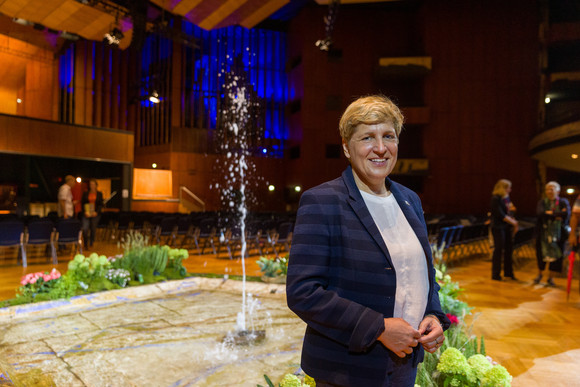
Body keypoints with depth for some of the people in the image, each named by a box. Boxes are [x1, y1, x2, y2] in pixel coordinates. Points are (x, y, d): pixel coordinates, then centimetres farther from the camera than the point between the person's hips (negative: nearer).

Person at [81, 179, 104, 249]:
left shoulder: (99, 194, 5)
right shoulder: (85, 193, 7)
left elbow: (101, 204, 4)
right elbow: (82, 203, 6)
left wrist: (96, 212, -10)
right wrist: (85, 212, -9)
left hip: (95, 214, 0)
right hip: (86, 214, 0)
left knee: (93, 229, 4)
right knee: (84, 229, -11)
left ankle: (91, 244, 19)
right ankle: (85, 244, 7)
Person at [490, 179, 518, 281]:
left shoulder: (506, 197, 11)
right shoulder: (496, 199, -13)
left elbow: (510, 212, 15)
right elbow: (500, 214, -16)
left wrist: (514, 224, 6)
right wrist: (513, 222, -8)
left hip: (507, 227, 8)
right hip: (498, 227, -8)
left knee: (509, 249, 11)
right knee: (499, 250, -3)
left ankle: (508, 272, 24)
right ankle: (495, 274, 6)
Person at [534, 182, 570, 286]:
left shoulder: (563, 202, 1)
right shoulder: (542, 202, 4)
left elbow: (566, 214, -17)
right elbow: (539, 213, -15)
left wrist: (550, 213, -12)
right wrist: (557, 215, -15)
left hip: (558, 234, 0)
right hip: (543, 233, 1)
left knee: (556, 256, 4)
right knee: (541, 254, 6)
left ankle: (551, 277, 21)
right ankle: (539, 274, 28)